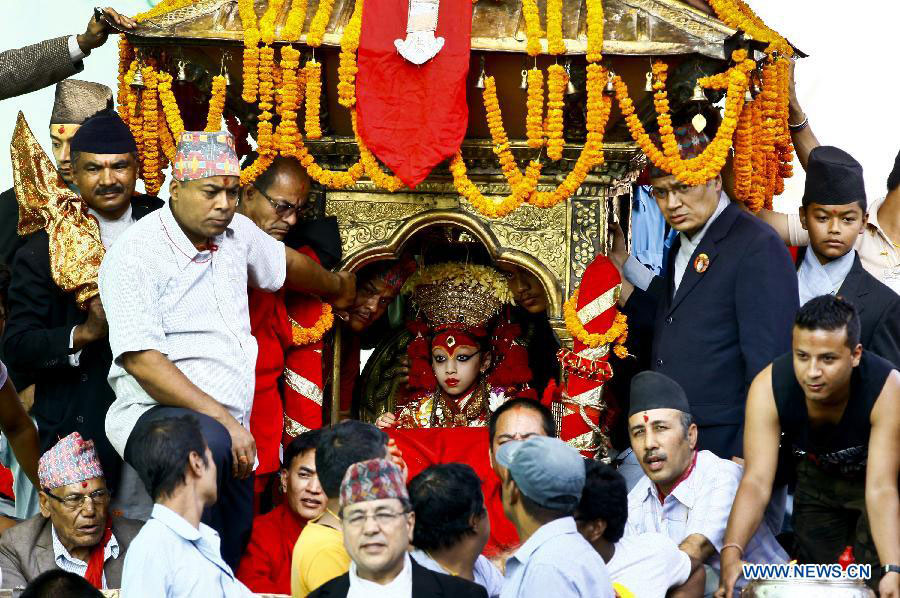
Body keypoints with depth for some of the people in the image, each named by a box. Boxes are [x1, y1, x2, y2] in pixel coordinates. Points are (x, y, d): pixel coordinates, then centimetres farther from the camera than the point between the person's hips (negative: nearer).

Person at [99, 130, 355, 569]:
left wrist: (336, 286, 53)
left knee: (231, 555, -3)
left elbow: (286, 263, 34)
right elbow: (143, 362, -19)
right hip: (154, 413, -8)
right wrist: (223, 419, -23)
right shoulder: (134, 257, -12)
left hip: (231, 431, 8)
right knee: (208, 442, -39)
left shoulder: (235, 232, 10)